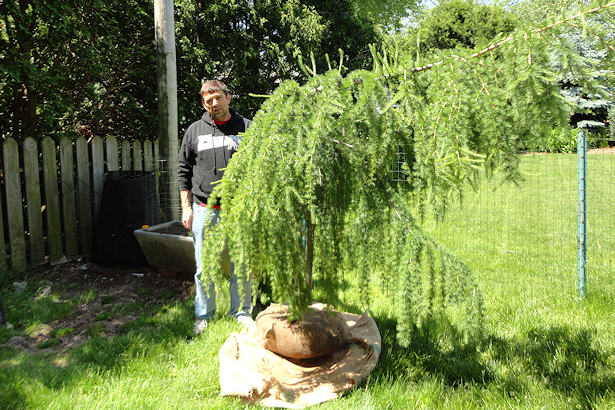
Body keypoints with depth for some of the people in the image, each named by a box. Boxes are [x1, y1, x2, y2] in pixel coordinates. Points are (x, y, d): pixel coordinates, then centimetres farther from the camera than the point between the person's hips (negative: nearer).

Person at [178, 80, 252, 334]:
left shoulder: (247, 128, 4)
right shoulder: (195, 131, 8)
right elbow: (184, 170, 11)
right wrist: (186, 207, 5)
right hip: (204, 210, 1)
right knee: (204, 268, 8)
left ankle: (241, 313, 22)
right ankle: (204, 315, 23)